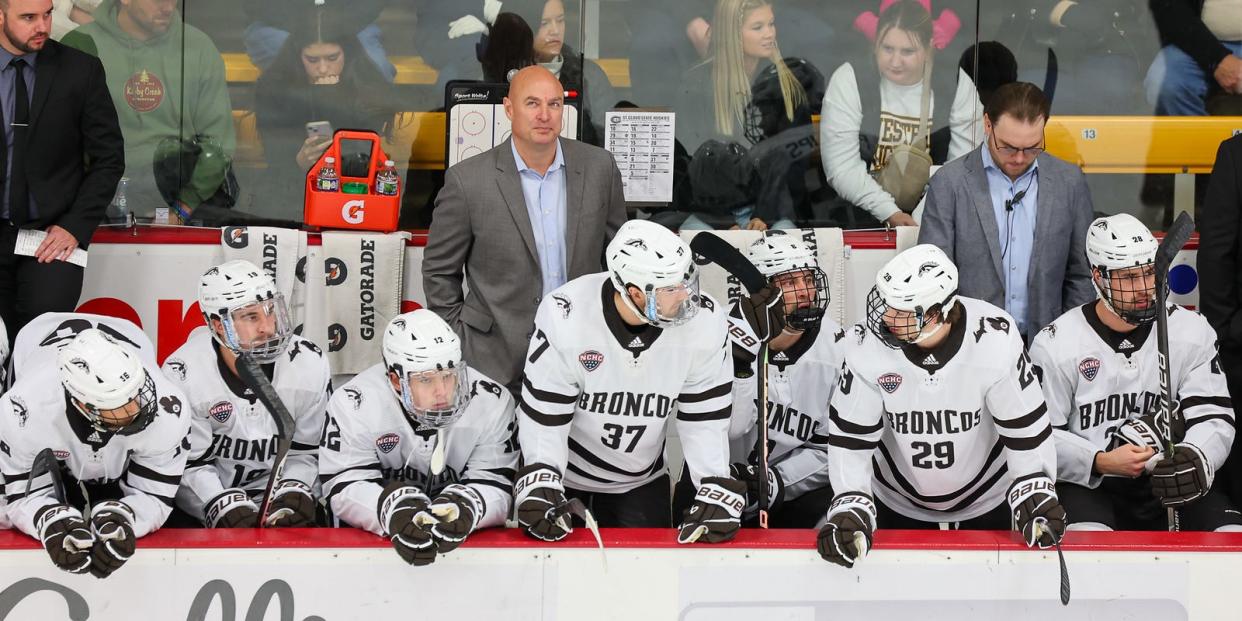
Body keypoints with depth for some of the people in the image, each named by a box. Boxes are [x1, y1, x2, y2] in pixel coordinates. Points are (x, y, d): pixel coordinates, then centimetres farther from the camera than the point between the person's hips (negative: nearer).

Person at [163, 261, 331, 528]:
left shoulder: (310, 365, -10)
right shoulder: (183, 374, -16)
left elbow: (308, 450, -1)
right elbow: (190, 463, -12)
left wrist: (294, 491, -19)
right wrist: (223, 505, -26)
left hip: (277, 490, 3)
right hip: (207, 496, -2)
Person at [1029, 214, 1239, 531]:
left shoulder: (1192, 332, 3)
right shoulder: (1056, 345, -6)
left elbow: (1214, 418, 1)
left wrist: (1195, 458, -22)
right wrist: (1101, 462, -21)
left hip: (1169, 483, 3)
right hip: (1087, 485, -3)